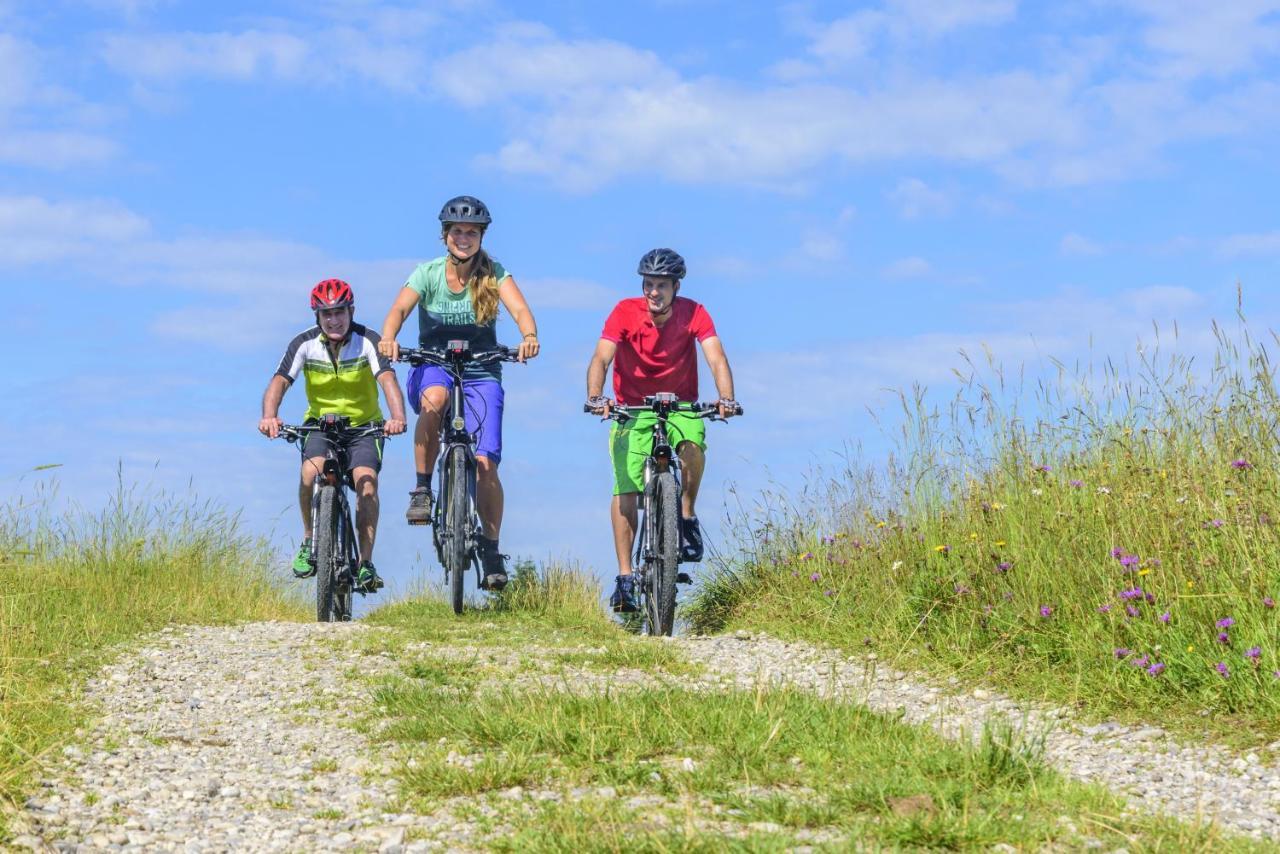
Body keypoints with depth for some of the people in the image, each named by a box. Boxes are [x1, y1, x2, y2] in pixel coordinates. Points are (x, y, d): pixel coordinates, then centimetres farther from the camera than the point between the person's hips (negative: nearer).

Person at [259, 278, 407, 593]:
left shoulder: (368, 341, -17)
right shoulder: (305, 343, -13)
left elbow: (388, 381, -31)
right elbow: (279, 383, -23)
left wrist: (398, 417, -51)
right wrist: (269, 416, -44)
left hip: (364, 425, -1)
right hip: (320, 423, 1)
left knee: (366, 481, -24)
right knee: (311, 472, -28)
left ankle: (366, 564, -16)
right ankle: (309, 541, -4)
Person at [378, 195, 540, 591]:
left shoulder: (494, 274, -5)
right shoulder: (428, 273, -6)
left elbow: (519, 308, -21)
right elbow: (399, 308, -21)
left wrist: (529, 336, -44)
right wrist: (388, 338, -44)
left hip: (480, 371, 0)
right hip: (432, 365, 0)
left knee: (485, 463, -12)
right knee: (434, 398, -38)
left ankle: (491, 548, 2)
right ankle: (422, 488, -21)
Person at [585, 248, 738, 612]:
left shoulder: (693, 314, -13)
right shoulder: (626, 312, -15)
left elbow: (716, 357, -23)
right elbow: (601, 358, -24)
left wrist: (726, 398, -42)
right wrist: (595, 396, -44)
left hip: (680, 405, 0)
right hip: (632, 408, 0)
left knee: (693, 444, -33)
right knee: (625, 487, -14)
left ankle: (687, 516, -8)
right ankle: (625, 578, -9)